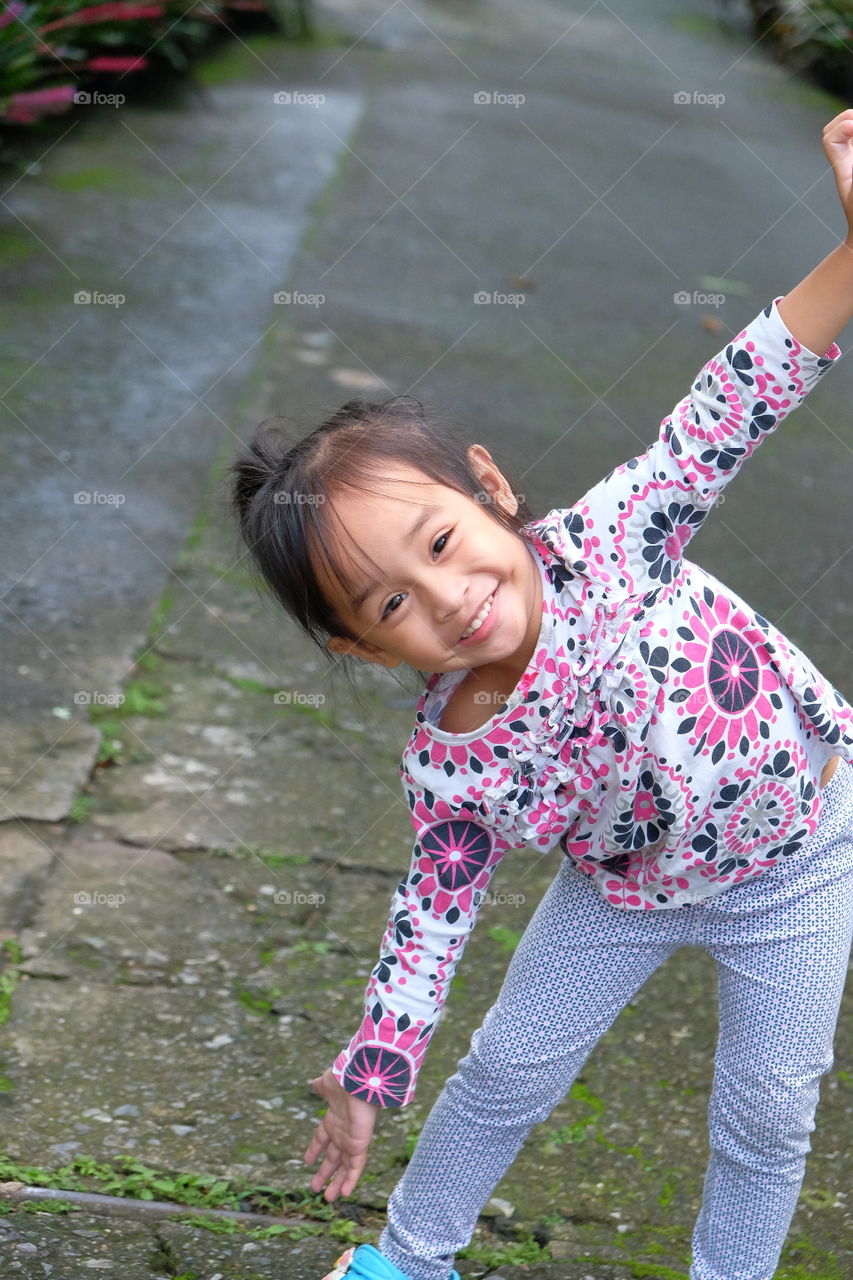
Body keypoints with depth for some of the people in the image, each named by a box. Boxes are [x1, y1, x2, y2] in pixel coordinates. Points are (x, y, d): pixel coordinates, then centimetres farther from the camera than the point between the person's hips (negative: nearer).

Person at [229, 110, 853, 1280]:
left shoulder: (607, 543, -35)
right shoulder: (452, 769, -27)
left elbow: (734, 406, -37)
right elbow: (437, 899, -12)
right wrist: (372, 1071, -6)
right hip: (630, 889, 1)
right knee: (507, 1071, 17)